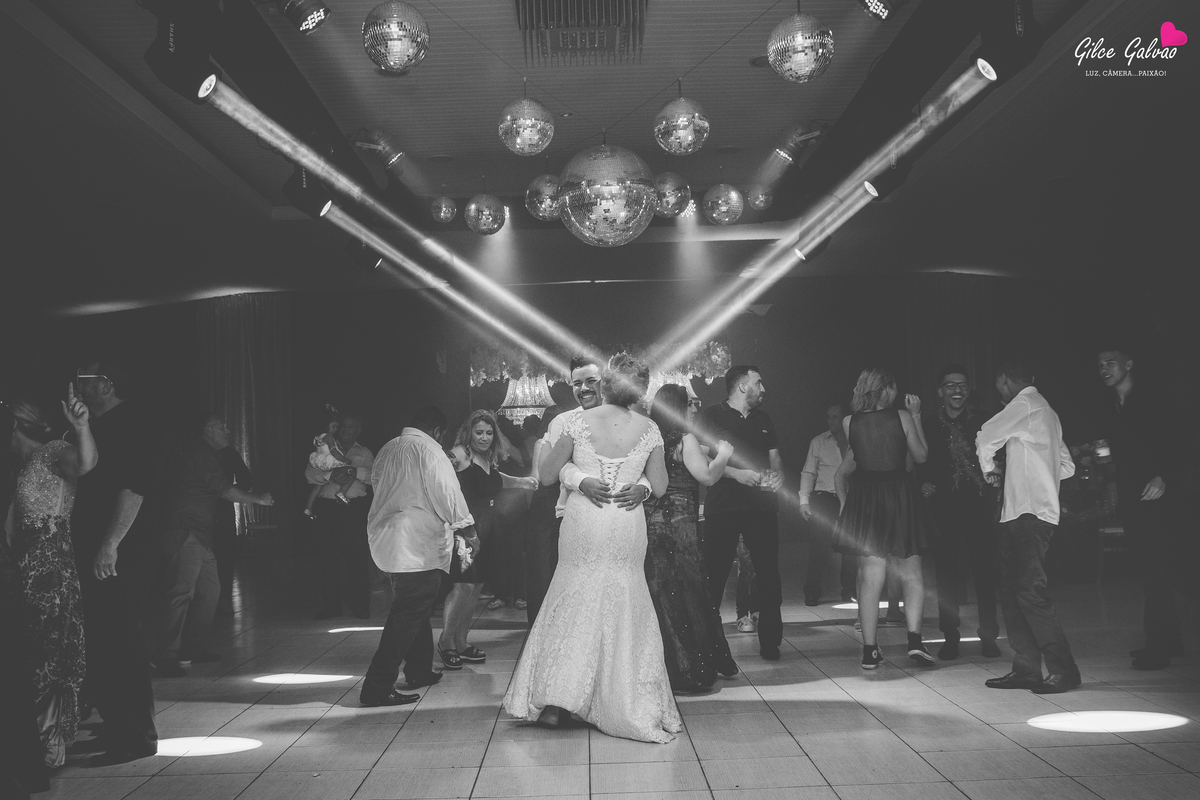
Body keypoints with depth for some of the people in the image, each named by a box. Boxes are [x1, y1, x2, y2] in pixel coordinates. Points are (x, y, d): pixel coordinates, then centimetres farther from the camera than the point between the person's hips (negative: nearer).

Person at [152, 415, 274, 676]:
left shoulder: (206, 455, 22)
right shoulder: (199, 453, -10)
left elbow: (218, 490, 20)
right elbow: (224, 489, -14)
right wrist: (257, 499, -6)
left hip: (200, 536, 11)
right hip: (184, 533, -11)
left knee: (210, 590, 12)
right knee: (182, 592, -13)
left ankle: (192, 647, 19)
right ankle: (166, 656, -12)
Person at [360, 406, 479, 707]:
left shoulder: (388, 449, 14)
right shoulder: (427, 448, -10)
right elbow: (446, 491, -15)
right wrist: (467, 529, -7)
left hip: (385, 534, 9)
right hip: (418, 545, -9)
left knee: (413, 609, 20)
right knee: (408, 614, -8)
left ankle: (419, 671, 29)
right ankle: (377, 687, -11)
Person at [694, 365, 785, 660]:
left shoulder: (763, 420, 20)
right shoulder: (711, 416, 2)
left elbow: (775, 457, 20)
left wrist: (777, 475, -3)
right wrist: (737, 473, -20)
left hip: (761, 507, 5)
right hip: (723, 507, -4)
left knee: (768, 573, 2)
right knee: (714, 575, -4)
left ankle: (770, 641, 11)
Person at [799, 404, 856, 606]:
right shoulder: (818, 442, 7)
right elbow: (808, 472, 6)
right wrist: (804, 500, -3)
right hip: (823, 499, -1)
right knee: (819, 548, -4)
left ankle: (848, 591, 15)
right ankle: (811, 594, 4)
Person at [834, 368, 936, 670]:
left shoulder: (849, 423, -1)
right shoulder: (902, 417, -6)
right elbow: (921, 456, 6)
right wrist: (916, 416, 10)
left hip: (863, 500, 1)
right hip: (900, 496, -1)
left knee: (870, 576, 4)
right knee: (911, 573, 10)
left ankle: (869, 649, 4)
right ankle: (914, 638, -4)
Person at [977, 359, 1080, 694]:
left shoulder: (1025, 404, -7)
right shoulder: (1046, 411, 22)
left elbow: (986, 437, -14)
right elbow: (1067, 466, 24)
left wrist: (989, 468, 4)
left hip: (1030, 514, -10)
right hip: (1017, 513, 10)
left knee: (1031, 591, -13)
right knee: (1010, 592, 8)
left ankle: (1064, 670, -11)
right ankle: (1026, 669, 10)